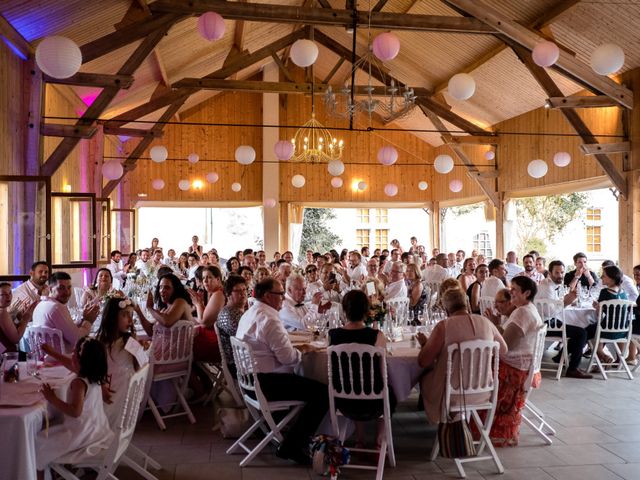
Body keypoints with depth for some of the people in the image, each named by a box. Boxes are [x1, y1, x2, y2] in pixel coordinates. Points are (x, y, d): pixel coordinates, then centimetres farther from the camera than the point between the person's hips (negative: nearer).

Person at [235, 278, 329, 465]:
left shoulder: (250, 313, 13)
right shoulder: (269, 319, -20)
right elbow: (288, 357, -22)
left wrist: (296, 349, 9)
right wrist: (302, 350, -2)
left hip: (251, 379, 11)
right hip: (265, 383, -11)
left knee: (302, 379, 28)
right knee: (323, 393, -12)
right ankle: (292, 446, -6)